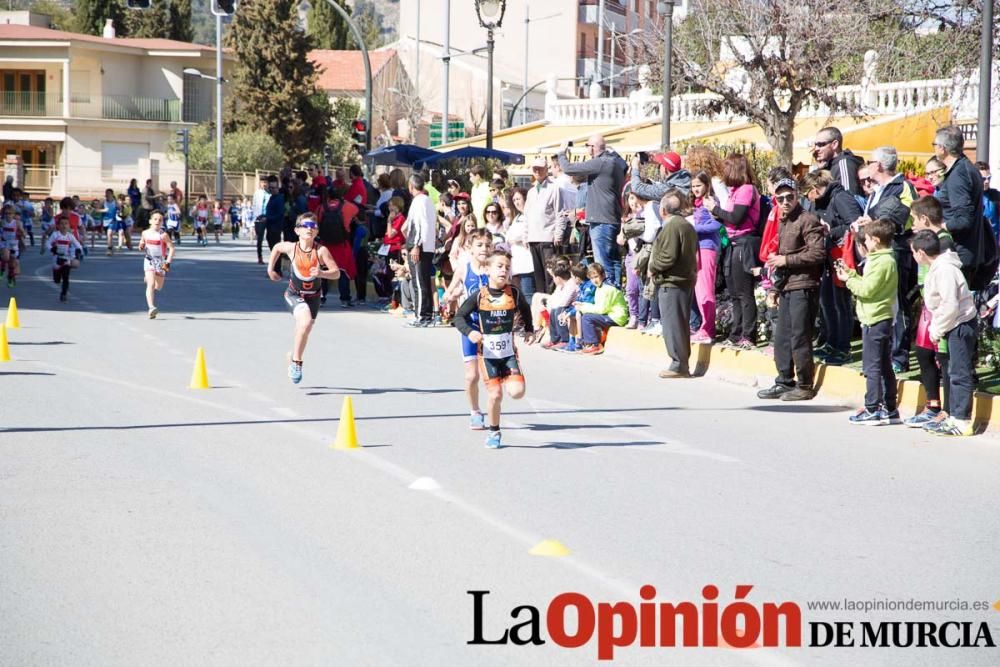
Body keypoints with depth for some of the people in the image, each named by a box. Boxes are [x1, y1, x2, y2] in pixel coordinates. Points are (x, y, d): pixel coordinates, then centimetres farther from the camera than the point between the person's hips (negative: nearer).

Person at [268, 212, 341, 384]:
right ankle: (297, 362, -16)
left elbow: (336, 273, -17)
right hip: (294, 294, -2)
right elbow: (277, 247, 11)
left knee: (304, 330, 10)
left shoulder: (321, 251, -17)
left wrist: (321, 273, -34)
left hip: (313, 296, 2)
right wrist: (270, 268, 11)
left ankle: (293, 356, 41)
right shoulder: (291, 248, -12)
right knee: (306, 322, -28)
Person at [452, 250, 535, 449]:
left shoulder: (514, 294, -2)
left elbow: (525, 309, 20)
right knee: (495, 394, -8)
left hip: (509, 352, 2)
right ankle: (494, 432, 14)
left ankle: (505, 379, 22)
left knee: (517, 391, -14)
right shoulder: (479, 296, -8)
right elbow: (459, 317, -1)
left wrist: (529, 330, 12)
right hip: (487, 353, -2)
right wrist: (469, 332, -18)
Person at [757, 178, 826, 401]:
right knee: (781, 337, 11)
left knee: (799, 338, -7)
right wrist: (775, 288, 24)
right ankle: (784, 382, 20)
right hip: (786, 288, 9)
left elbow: (818, 253, -18)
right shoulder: (783, 223, 20)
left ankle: (805, 386, 0)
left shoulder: (807, 220, -9)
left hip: (803, 288, -9)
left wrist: (786, 260, -16)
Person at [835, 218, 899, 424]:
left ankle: (872, 410, -4)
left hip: (874, 320, -10)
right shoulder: (887, 259, 14)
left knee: (872, 366, -6)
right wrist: (851, 273, 13)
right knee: (884, 366, 13)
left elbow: (867, 289, -20)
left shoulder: (881, 262, -17)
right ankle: (889, 409, 16)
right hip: (884, 319, 10)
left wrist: (848, 279, -6)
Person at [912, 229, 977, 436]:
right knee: (955, 372, 14)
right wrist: (936, 328, 11)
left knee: (960, 373, -7)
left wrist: (937, 330, -14)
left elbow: (950, 306, -24)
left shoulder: (944, 270, -21)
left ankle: (962, 421, -4)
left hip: (961, 324, -11)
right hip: (956, 326, 11)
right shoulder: (937, 267, 11)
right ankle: (956, 417, 21)